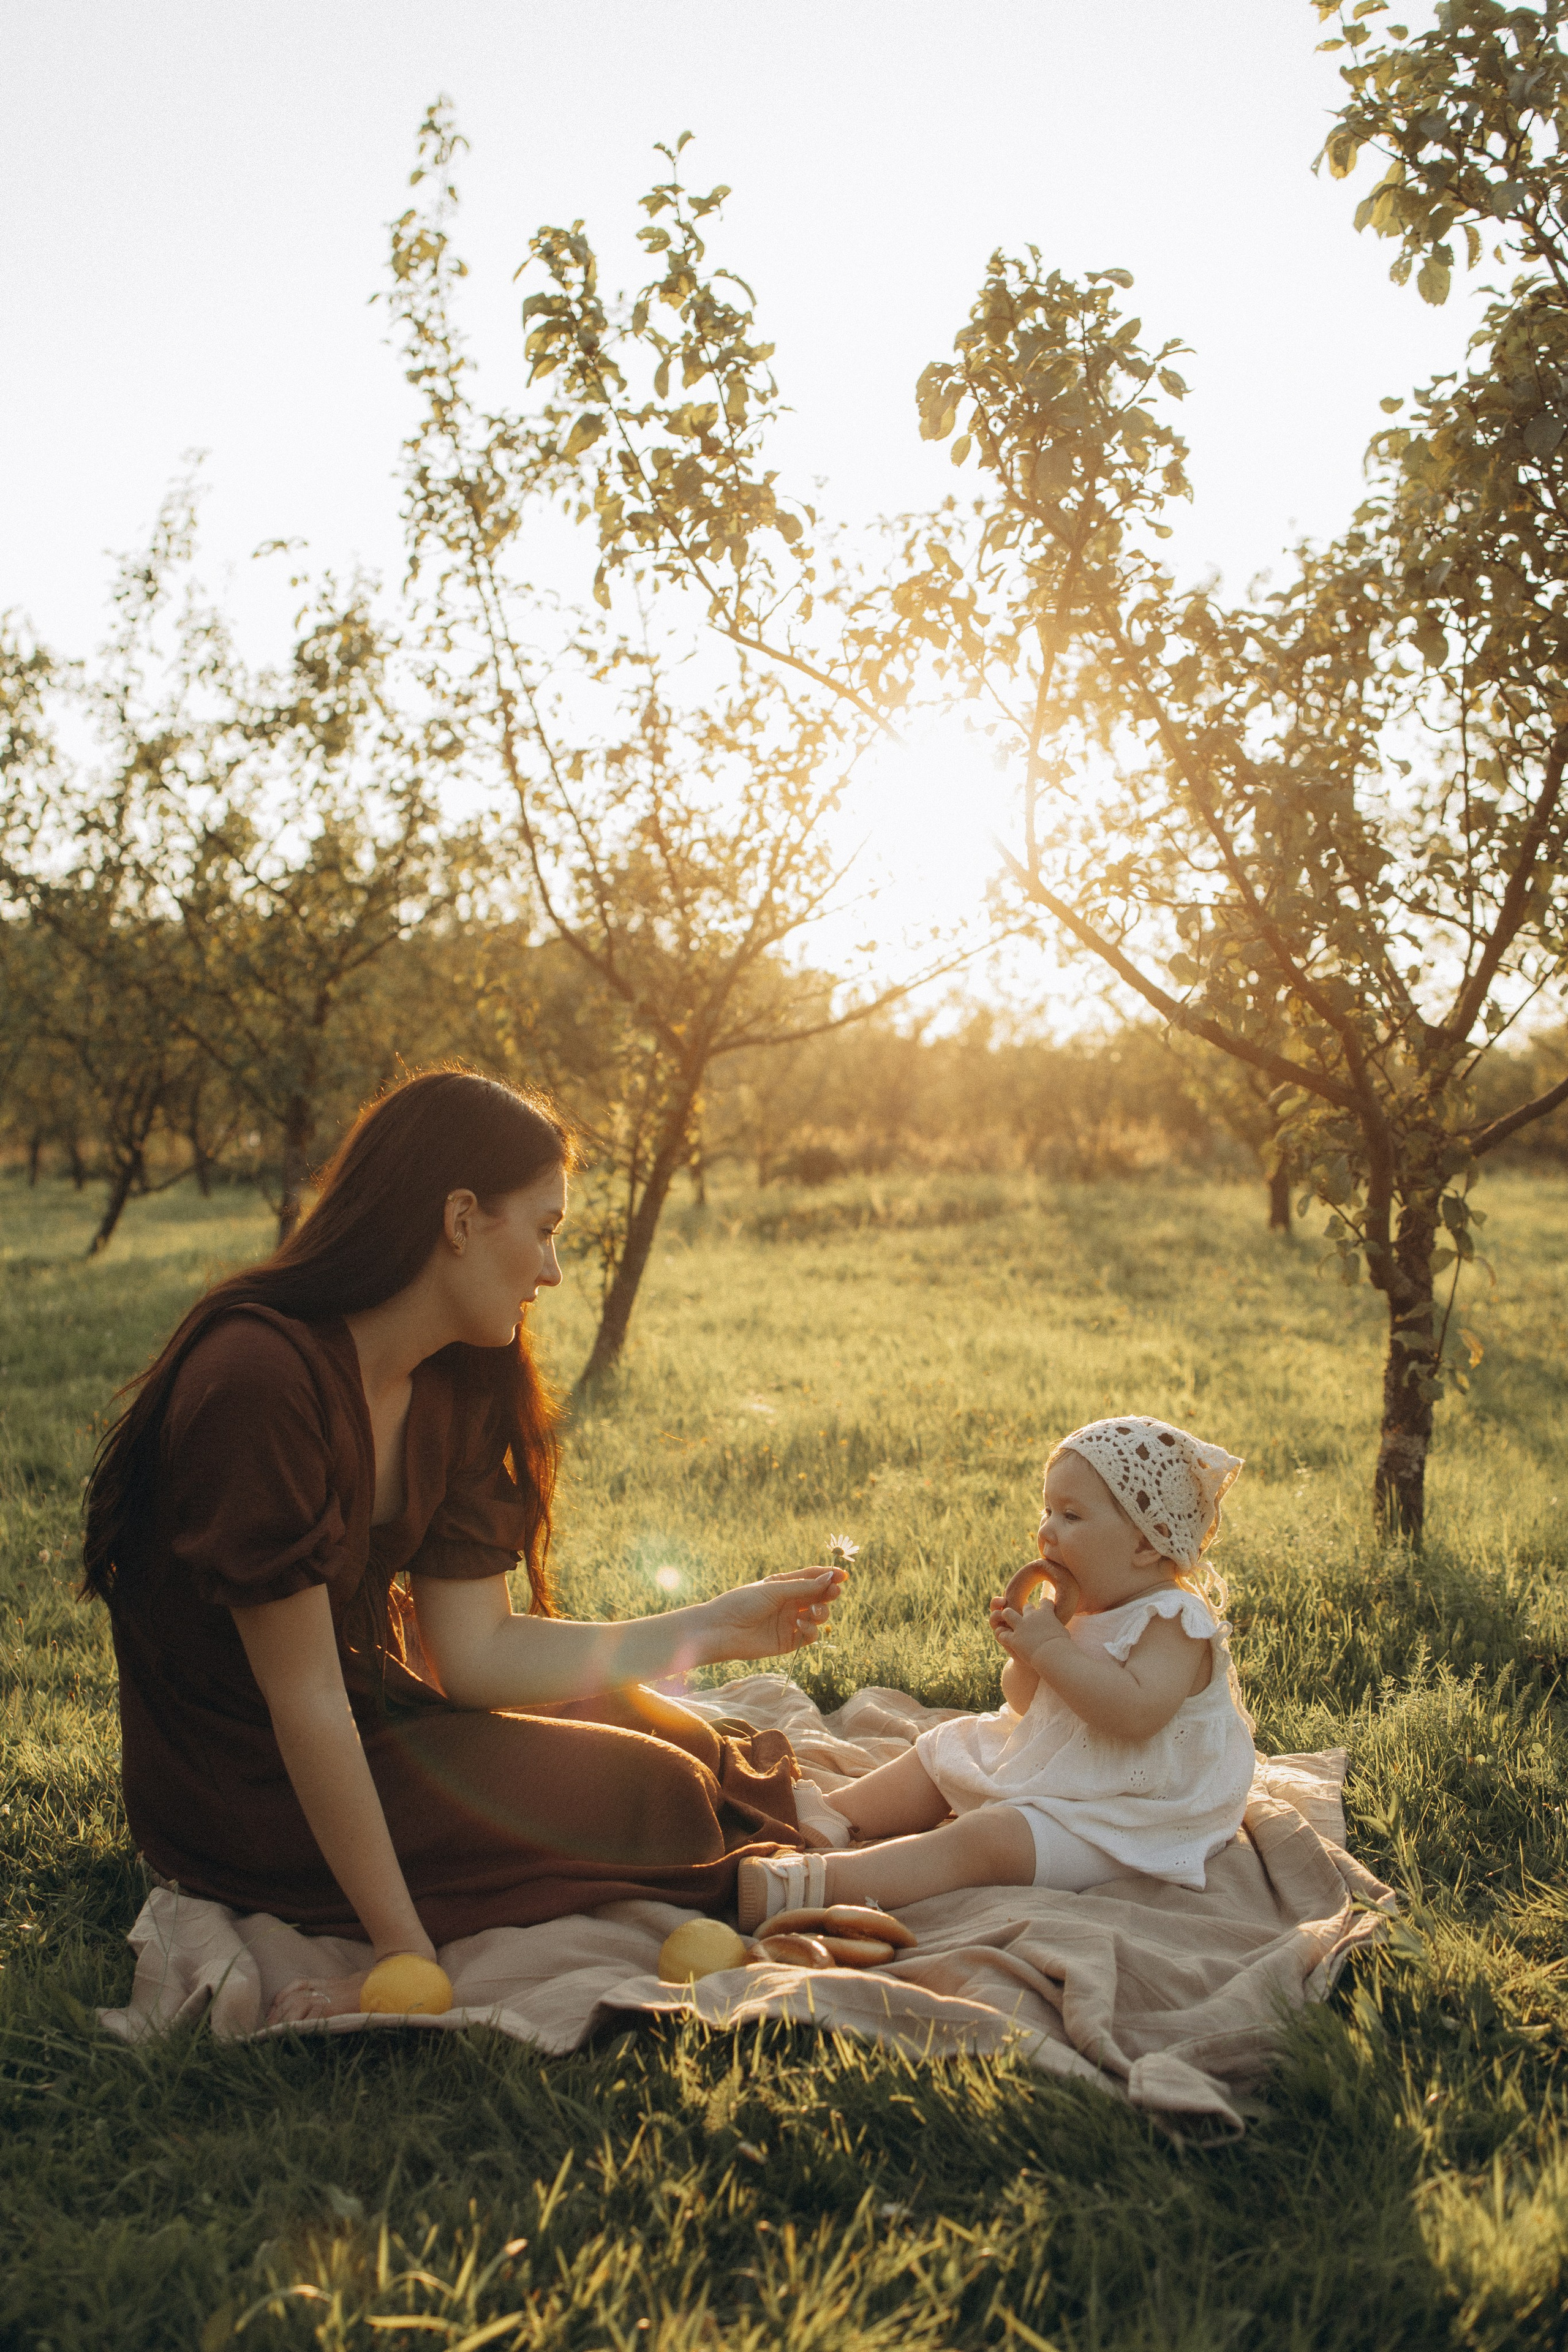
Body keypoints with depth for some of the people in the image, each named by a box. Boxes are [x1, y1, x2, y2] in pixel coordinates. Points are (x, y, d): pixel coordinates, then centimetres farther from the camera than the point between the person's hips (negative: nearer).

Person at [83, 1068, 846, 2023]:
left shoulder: (451, 1390, -1)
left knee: (675, 1740, 7)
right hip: (254, 1796, -8)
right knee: (659, 1796, -8)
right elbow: (307, 1704, -27)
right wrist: (406, 1959, -23)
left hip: (375, 1716, 8)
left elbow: (478, 1651, -3)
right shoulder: (260, 1381, -29)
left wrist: (718, 1628, -3)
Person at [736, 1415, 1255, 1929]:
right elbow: (1024, 1701, 12)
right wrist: (1025, 1640, -9)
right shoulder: (1084, 1611, 9)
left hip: (1117, 1815, -10)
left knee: (985, 1838, -28)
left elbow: (1138, 1713, -36)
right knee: (936, 1758, 13)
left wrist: (1051, 1649, -29)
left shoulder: (1174, 1622, -19)